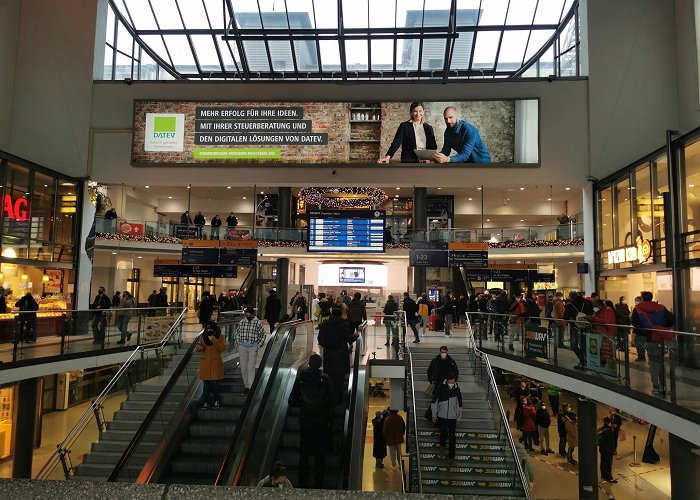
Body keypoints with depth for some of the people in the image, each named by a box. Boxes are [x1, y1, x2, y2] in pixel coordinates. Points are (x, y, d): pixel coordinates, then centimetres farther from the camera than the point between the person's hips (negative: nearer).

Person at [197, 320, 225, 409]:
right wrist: (198, 348, -15)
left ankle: (216, 400, 16)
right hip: (205, 363, 2)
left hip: (216, 363, -2)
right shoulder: (203, 336, 3)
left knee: (215, 383, -2)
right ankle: (206, 402, 13)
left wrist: (214, 340, -25)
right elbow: (198, 349, 8)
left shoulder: (220, 337, -4)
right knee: (206, 383, 2)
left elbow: (222, 348, -15)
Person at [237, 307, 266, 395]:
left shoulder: (258, 323, -5)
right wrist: (239, 344, 6)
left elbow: (262, 335, 1)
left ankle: (251, 388, -6)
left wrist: (258, 346, -5)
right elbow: (238, 334, 16)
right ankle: (246, 386, 21)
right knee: (243, 368, 7)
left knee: (251, 368, -8)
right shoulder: (241, 322, 3)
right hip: (242, 347, 3)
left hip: (253, 347, -3)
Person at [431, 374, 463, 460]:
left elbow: (459, 404, 10)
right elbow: (434, 402, -1)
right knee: (443, 433, 6)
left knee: (452, 436, 1)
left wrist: (459, 417, 11)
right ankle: (442, 446, 35)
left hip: (452, 417, 1)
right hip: (442, 416, -1)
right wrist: (434, 415, -1)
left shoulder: (457, 389, -2)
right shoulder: (441, 387, -8)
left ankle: (452, 455, 10)